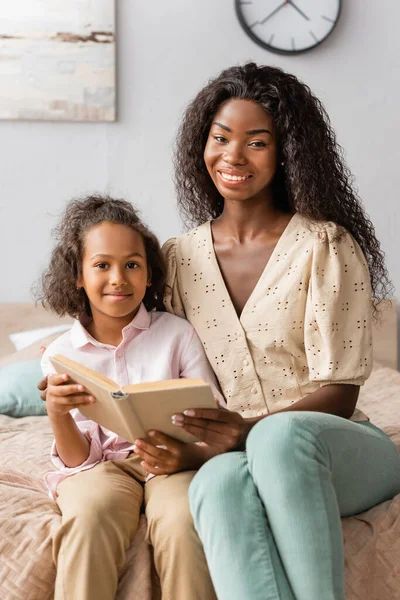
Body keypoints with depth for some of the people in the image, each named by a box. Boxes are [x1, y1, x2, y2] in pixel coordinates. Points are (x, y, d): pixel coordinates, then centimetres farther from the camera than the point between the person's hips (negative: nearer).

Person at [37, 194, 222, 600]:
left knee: (181, 521, -33)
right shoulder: (61, 355, 5)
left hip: (172, 463, 0)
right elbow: (79, 458, 1)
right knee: (90, 516, -34)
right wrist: (57, 414, -21)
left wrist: (187, 456, -24)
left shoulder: (177, 334, 2)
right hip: (100, 466, 0)